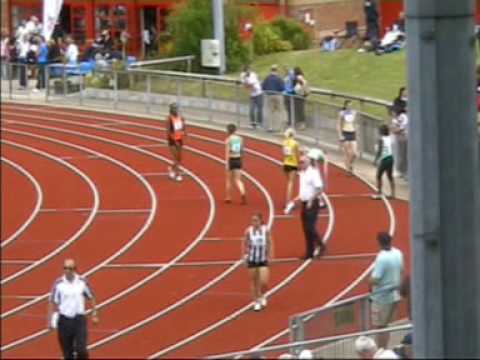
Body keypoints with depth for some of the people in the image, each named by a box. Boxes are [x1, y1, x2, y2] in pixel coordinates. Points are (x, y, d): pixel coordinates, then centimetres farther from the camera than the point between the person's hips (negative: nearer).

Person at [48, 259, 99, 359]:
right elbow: (52, 302, -1)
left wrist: (94, 314, 8)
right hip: (64, 320, 0)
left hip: (79, 318, 0)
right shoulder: (58, 283, -5)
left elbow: (91, 298, 10)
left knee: (81, 349, -11)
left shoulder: (82, 282, -2)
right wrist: (50, 320, -4)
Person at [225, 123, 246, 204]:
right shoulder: (240, 139, 4)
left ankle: (228, 198, 24)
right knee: (238, 180, 2)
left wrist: (226, 164, -19)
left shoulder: (228, 140, -10)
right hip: (238, 160, 3)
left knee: (228, 179, 15)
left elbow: (227, 152, -17)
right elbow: (242, 151, 11)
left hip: (231, 160, -3)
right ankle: (243, 194, -23)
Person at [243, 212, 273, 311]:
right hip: (252, 260, 1)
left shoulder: (266, 230, -8)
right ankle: (256, 302, 23)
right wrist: (245, 254, 0)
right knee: (254, 282, 8)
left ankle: (262, 296, 24)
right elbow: (245, 244, 7)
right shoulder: (248, 231, -8)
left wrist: (269, 255, 0)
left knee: (264, 282, -7)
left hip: (263, 260, -1)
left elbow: (270, 243, 4)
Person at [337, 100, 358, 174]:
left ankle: (350, 164, 23)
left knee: (354, 153, -5)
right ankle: (348, 169, 11)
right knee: (347, 153, 0)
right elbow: (339, 125, -3)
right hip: (345, 134, -3)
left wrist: (356, 134, 16)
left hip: (352, 134, 3)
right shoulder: (342, 113, -5)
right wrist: (340, 135, -11)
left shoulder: (354, 113, 5)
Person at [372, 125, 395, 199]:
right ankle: (393, 193, 13)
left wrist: (375, 160, -13)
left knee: (379, 176, 3)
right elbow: (392, 150, 13)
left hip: (384, 159, -7)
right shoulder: (389, 139, 7)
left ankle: (379, 193, 2)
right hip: (390, 158, 7)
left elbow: (379, 151, -17)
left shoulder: (381, 139, -13)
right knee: (390, 176, 13)